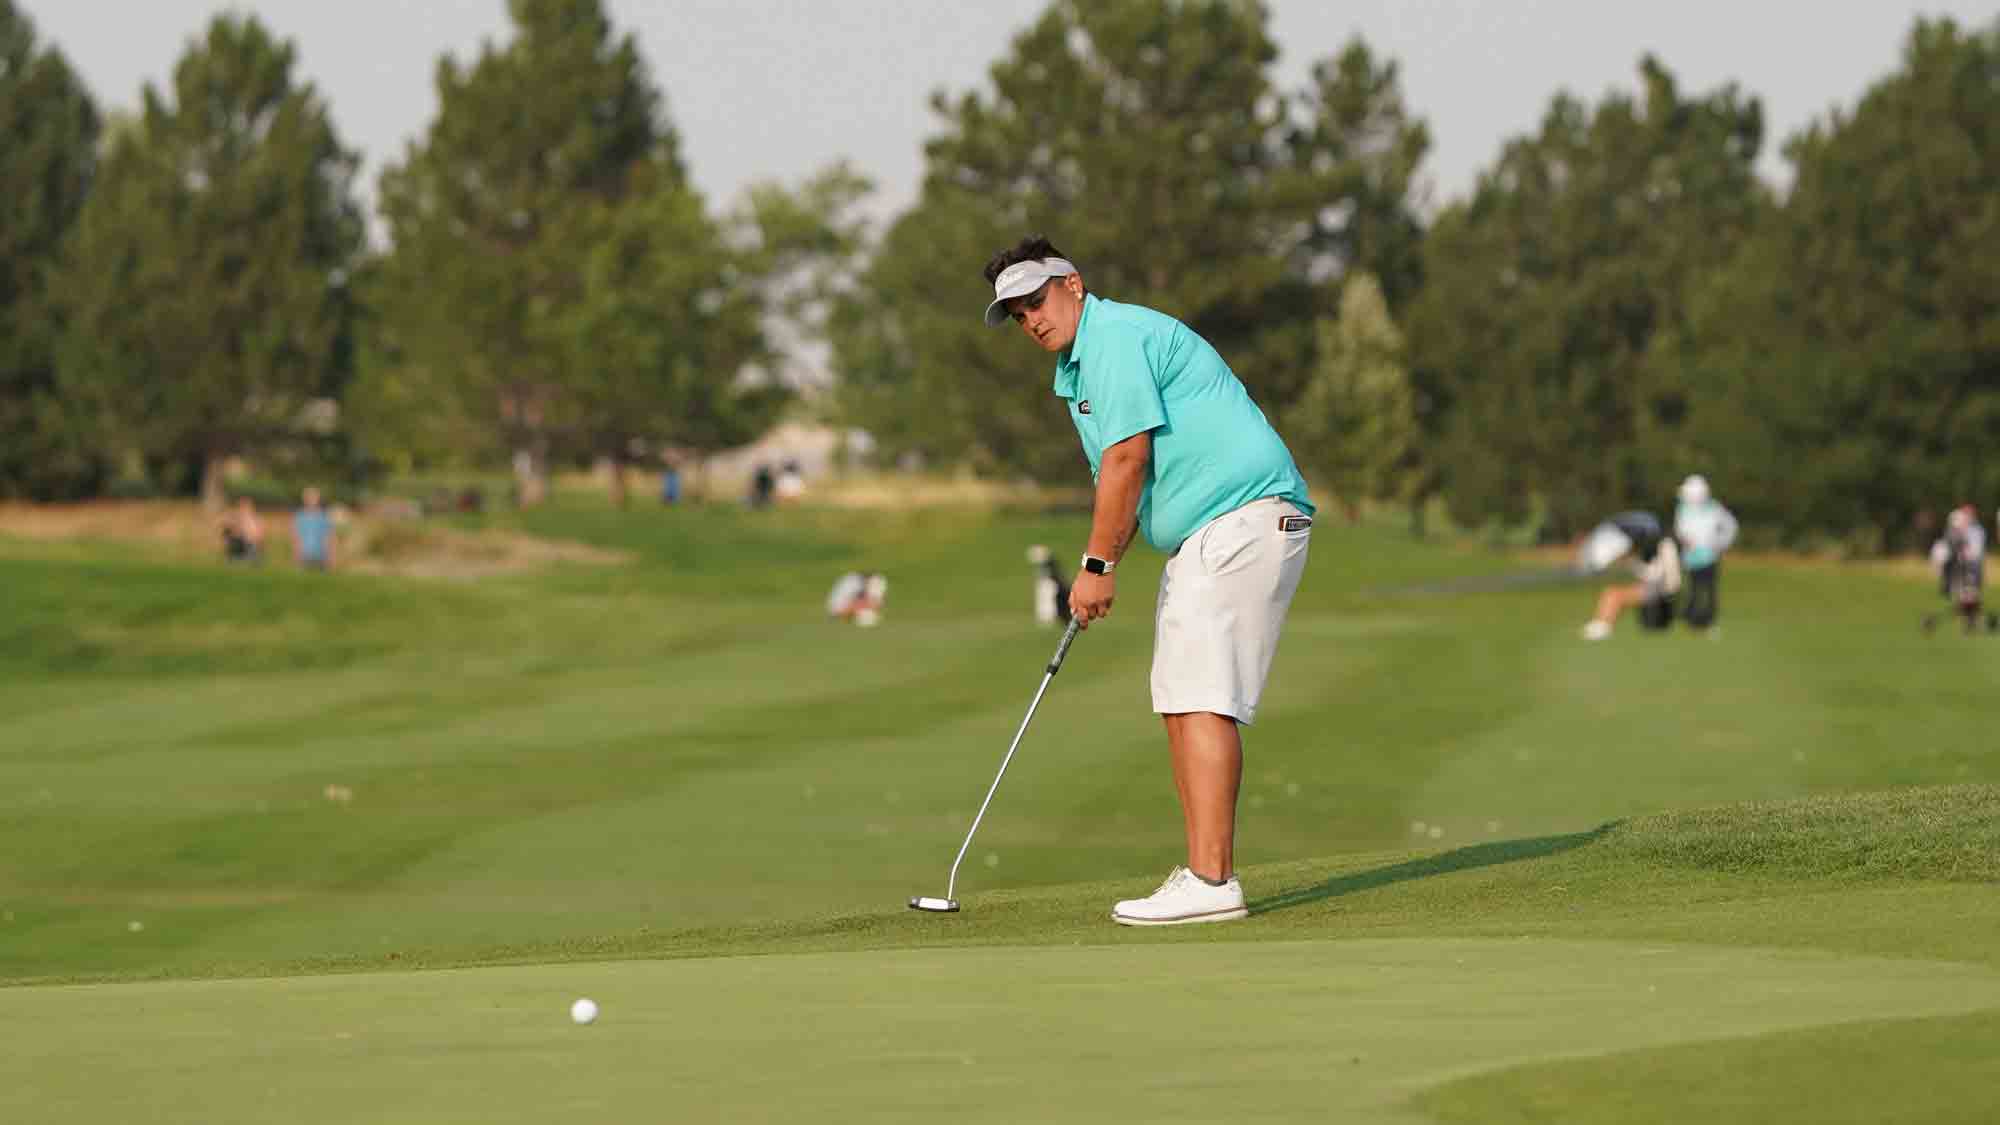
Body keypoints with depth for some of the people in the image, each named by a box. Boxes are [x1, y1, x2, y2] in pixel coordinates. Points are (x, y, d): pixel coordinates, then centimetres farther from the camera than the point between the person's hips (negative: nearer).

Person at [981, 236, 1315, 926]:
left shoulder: (1115, 337, -11)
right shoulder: (1079, 366, 22)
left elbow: (1127, 460, -17)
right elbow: (1125, 480, 24)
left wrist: (1098, 566, -11)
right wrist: (1101, 568, 9)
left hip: (1243, 518, -11)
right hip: (1203, 536, 11)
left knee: (1203, 699, -17)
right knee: (1180, 701, 8)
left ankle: (1211, 881, -22)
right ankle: (1202, 874, 7)